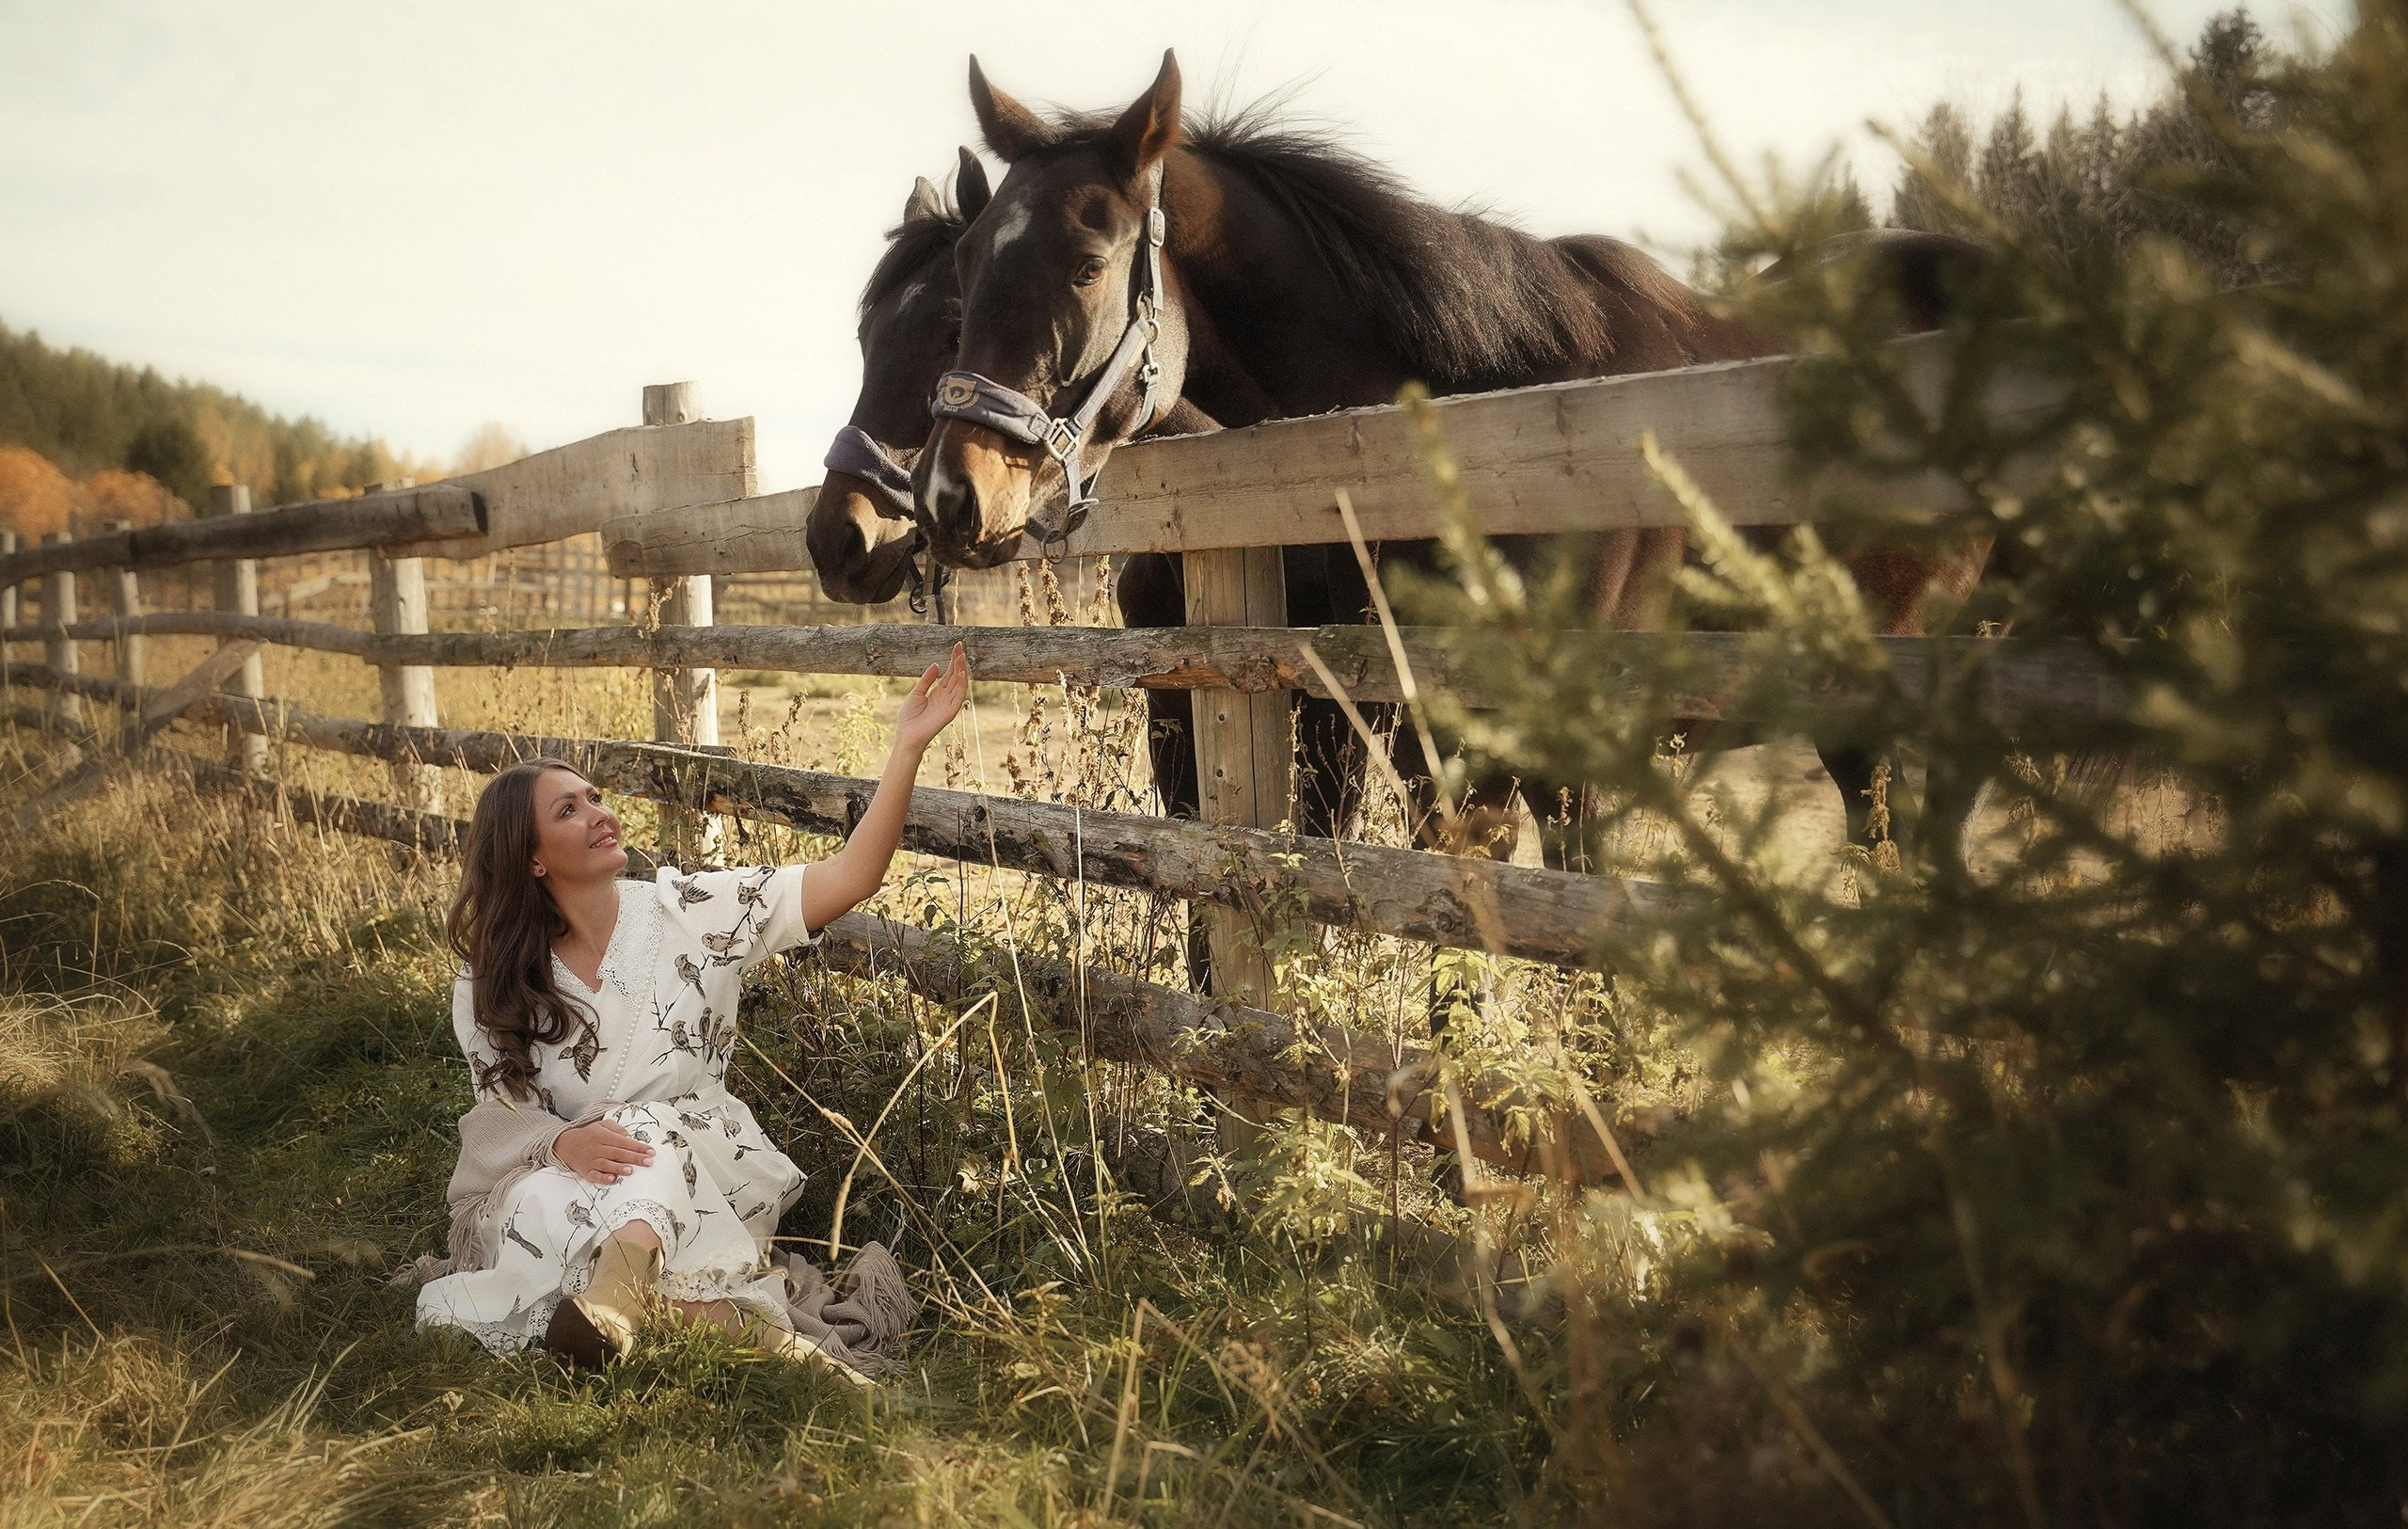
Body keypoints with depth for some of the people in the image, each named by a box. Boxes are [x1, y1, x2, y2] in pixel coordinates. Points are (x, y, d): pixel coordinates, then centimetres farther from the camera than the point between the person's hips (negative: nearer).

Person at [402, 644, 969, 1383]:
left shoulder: (689, 912, -3)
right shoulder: (491, 983, 0)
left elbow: (848, 878, -12)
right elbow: (501, 1113, -3)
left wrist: (909, 745, -22)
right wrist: (564, 1142, -28)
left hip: (697, 1169, -1)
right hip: (553, 1190, 1)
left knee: (652, 1130, -34)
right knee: (542, 1206, -34)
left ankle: (618, 1292, -60)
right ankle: (748, 1322, -43)